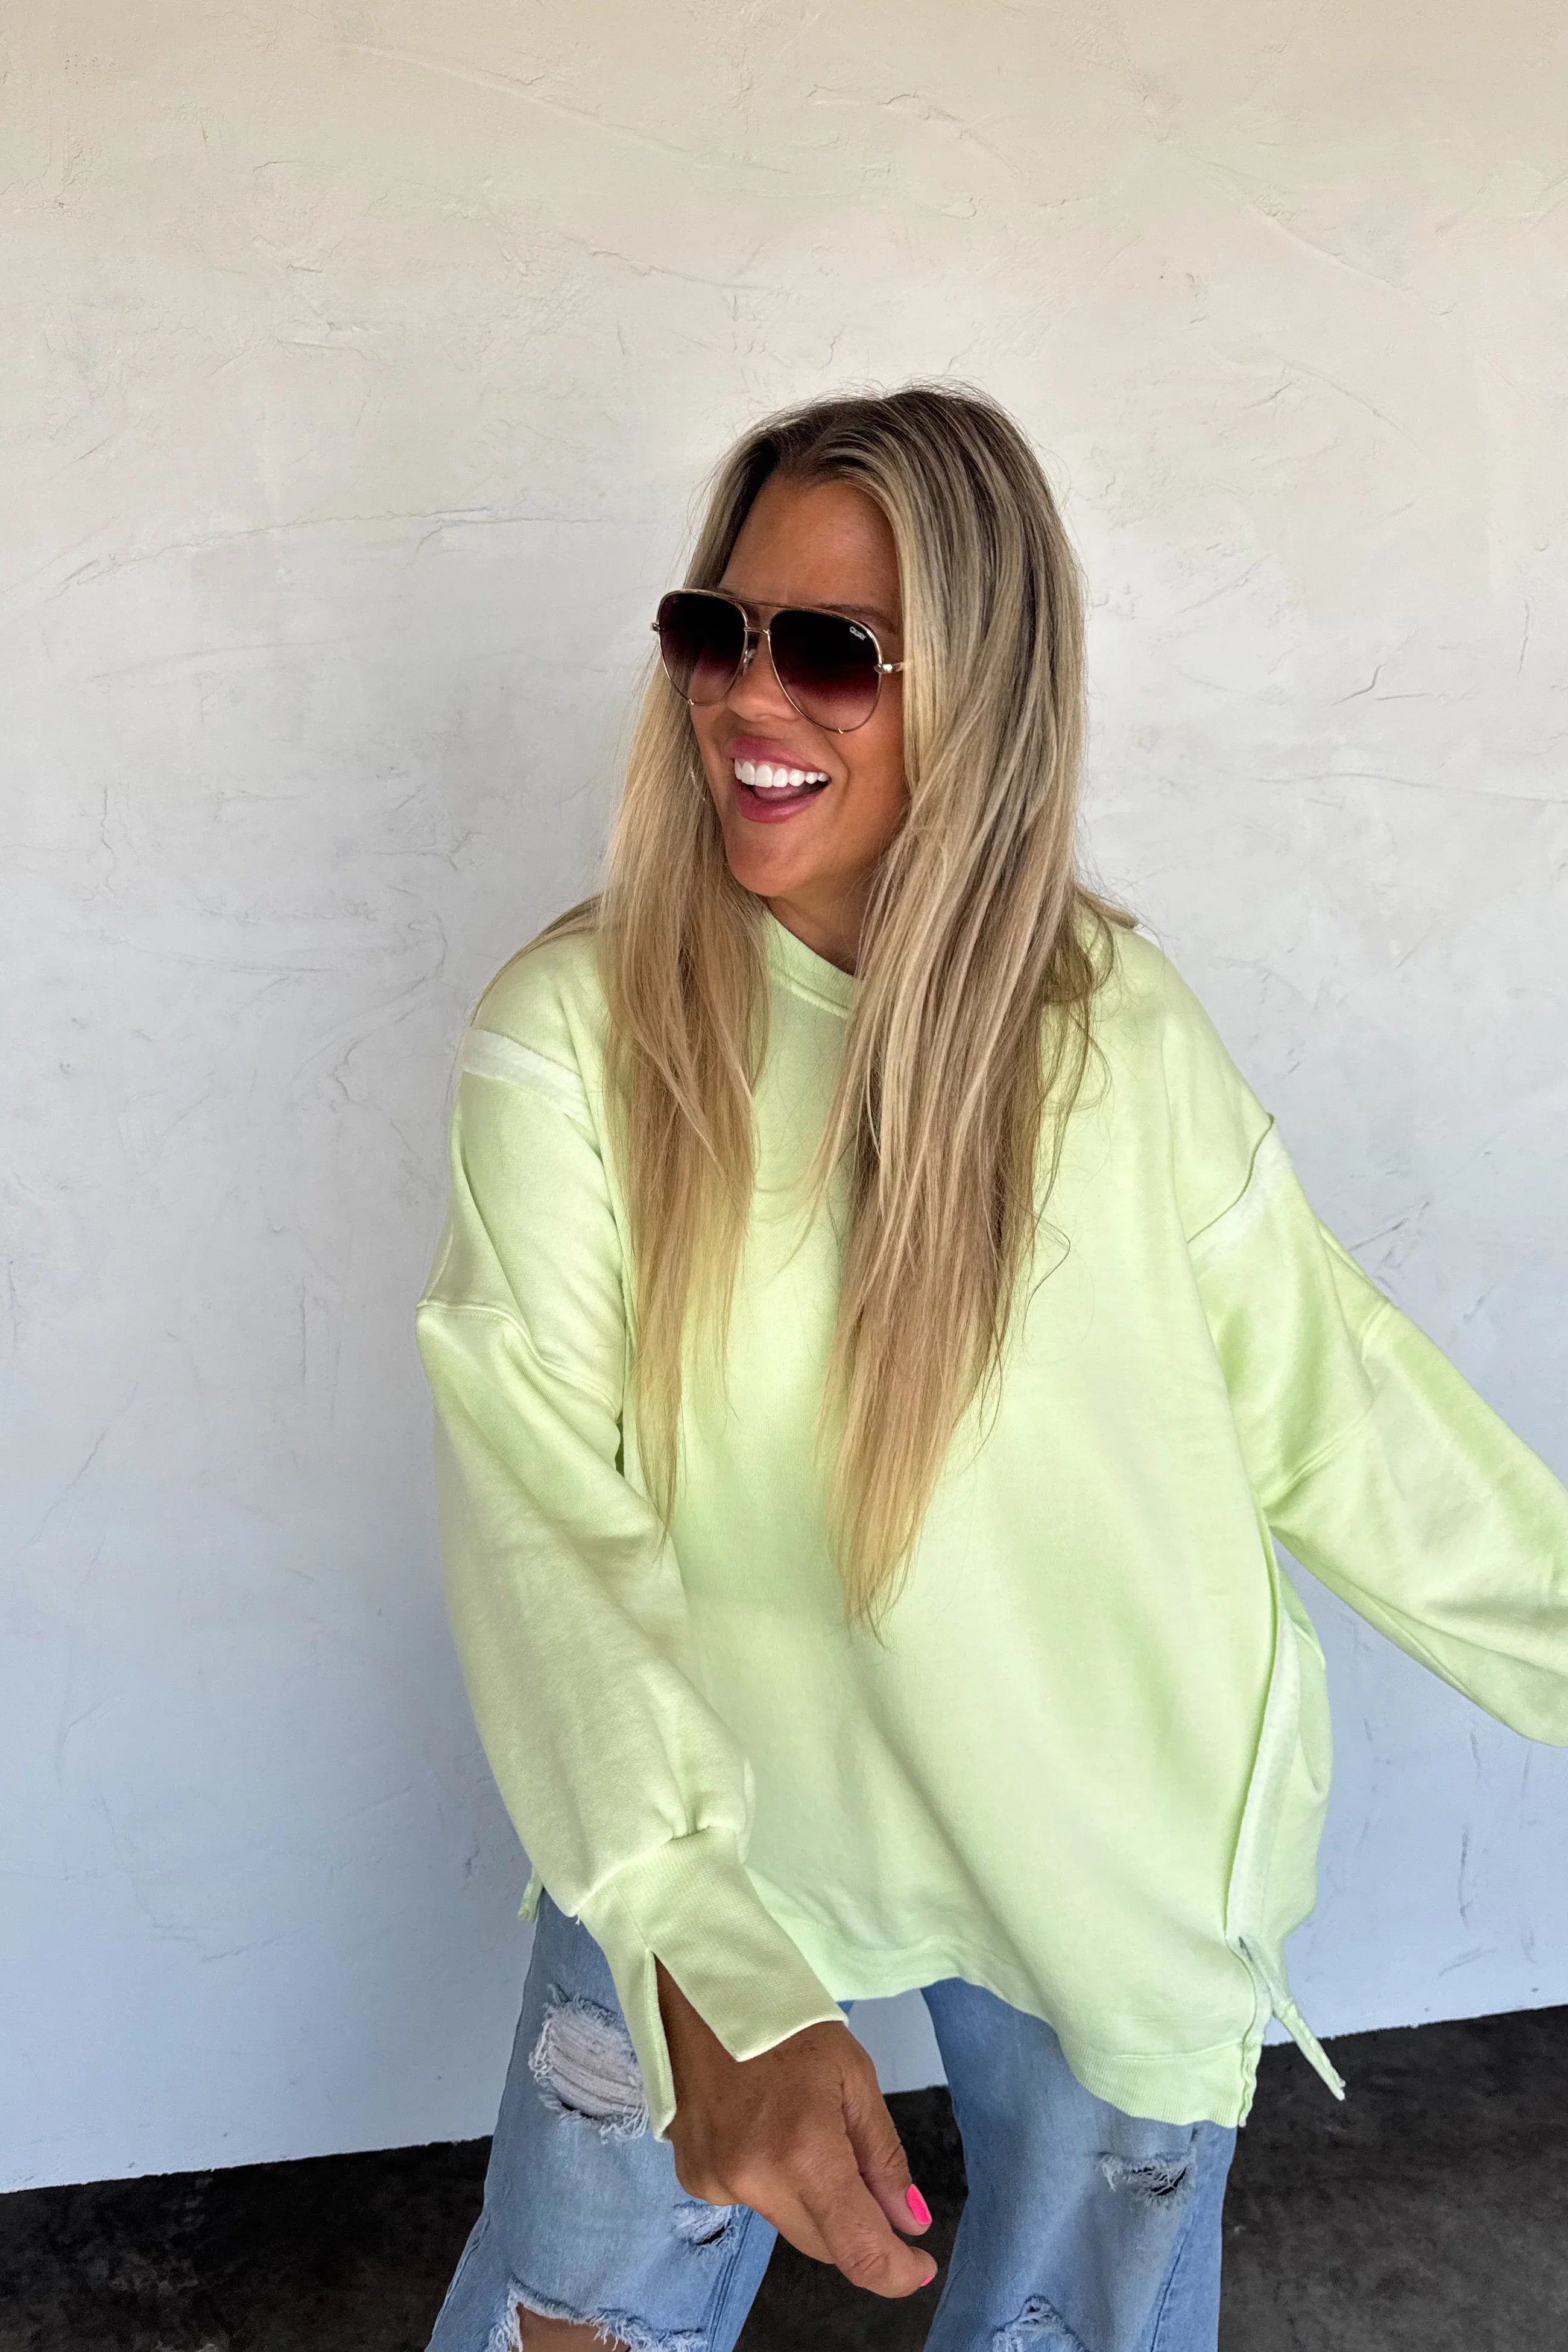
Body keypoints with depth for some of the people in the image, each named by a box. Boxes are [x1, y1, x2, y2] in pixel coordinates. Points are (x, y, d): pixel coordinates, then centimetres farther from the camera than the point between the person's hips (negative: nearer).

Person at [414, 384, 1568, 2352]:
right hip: (711, 1838, -1)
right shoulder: (574, 1035, -17)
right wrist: (708, 1970, -35)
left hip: (1115, 1859, 2)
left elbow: (1326, 1407, -3)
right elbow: (540, 1512, -24)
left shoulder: (1124, 1027, -11)